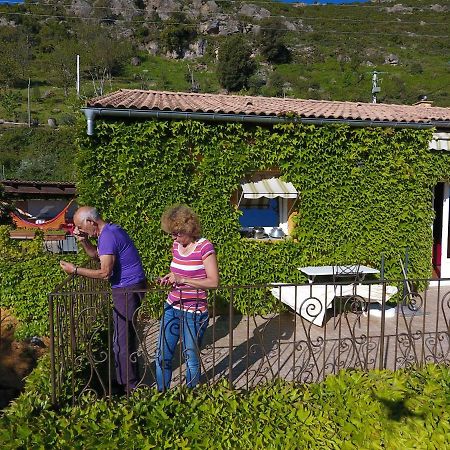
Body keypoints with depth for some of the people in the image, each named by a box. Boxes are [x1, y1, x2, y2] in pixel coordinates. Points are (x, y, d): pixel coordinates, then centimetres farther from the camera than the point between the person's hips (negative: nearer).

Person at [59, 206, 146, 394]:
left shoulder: (108, 237, -20)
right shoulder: (109, 230, 11)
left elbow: (105, 273, -23)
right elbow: (95, 254, 21)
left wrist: (75, 270, -15)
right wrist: (83, 240, 5)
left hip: (128, 290, -10)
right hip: (130, 287, 10)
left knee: (121, 340, -2)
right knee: (126, 336, 20)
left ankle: (129, 387, 10)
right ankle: (129, 379, 34)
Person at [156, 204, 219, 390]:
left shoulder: (204, 247, -16)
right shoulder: (176, 245, 5)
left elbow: (213, 282, -20)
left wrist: (182, 279, -23)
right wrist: (169, 277, 0)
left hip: (194, 312, -7)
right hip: (172, 307, 7)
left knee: (191, 359, 8)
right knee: (162, 356, 15)